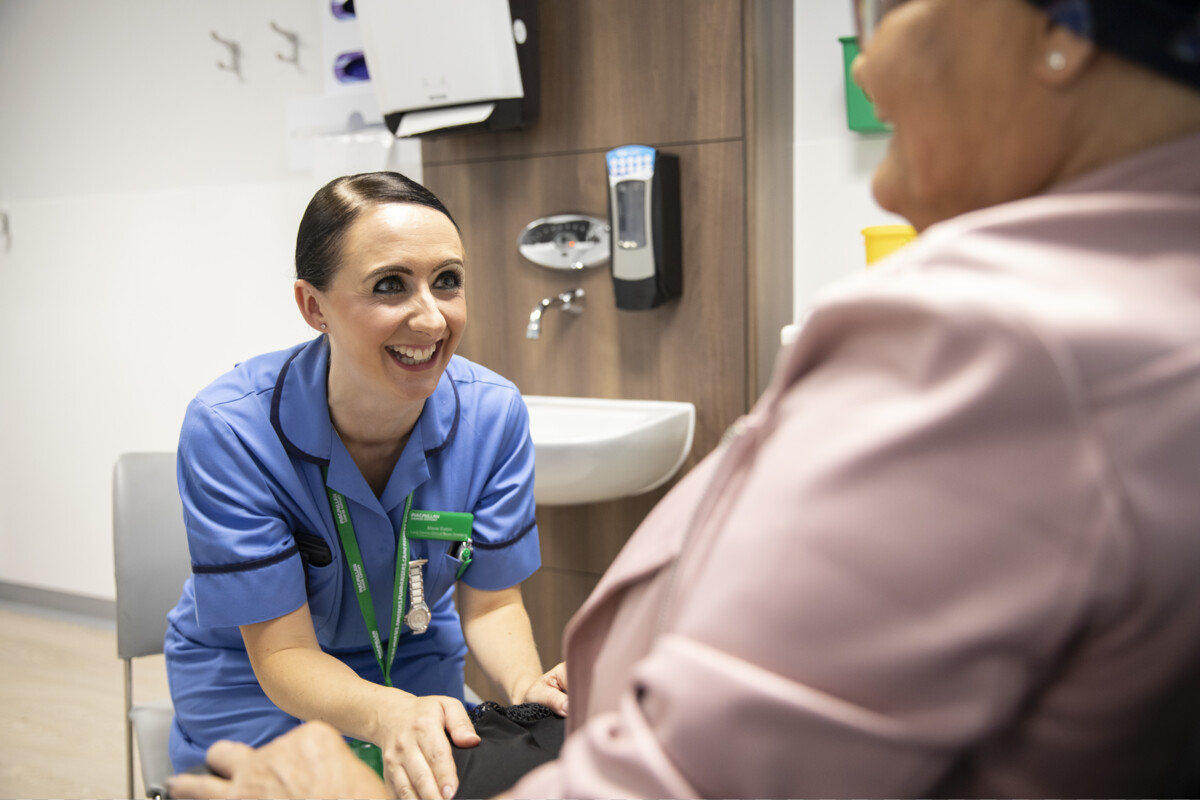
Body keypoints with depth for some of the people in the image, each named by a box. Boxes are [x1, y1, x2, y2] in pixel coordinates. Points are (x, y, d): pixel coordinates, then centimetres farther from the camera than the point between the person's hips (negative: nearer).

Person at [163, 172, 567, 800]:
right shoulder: (230, 429, -29)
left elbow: (489, 601, -10)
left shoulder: (494, 413, -21)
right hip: (256, 684, -2)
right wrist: (389, 715, -46)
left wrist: (528, 689, -33)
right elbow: (282, 654, -25)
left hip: (416, 664, 3)